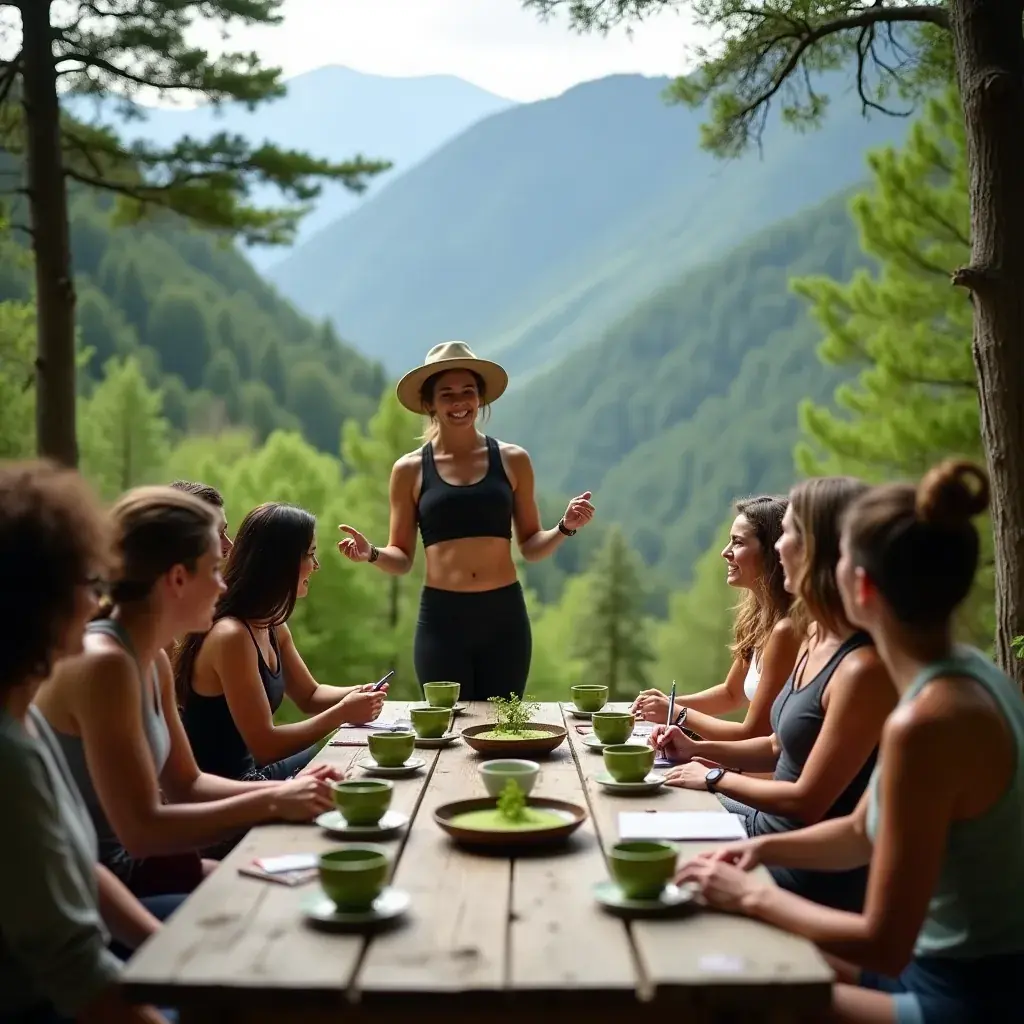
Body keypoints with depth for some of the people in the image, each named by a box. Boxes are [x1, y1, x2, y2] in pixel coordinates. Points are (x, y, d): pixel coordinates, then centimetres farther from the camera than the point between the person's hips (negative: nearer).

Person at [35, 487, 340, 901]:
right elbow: (141, 830, -25)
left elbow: (185, 784, 13)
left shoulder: (152, 661, 5)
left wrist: (284, 790, -2)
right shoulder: (102, 664, -23)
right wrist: (271, 803, -19)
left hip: (121, 869, 9)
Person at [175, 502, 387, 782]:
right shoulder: (231, 636, -26)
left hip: (250, 774, 9)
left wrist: (355, 695, -3)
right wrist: (342, 713, -20)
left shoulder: (272, 626, 4)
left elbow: (309, 695, 17)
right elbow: (264, 745, -26)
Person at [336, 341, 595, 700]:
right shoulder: (410, 470, 3)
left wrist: (564, 528, -7)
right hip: (441, 618, -1)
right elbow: (401, 559, 6)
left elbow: (531, 547, 10)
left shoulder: (512, 460, 5)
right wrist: (371, 554, -13)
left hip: (505, 615, 1)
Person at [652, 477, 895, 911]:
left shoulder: (865, 668, -26)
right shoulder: (817, 640, 3)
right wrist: (698, 750, 6)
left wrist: (714, 777, -10)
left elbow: (807, 802, -22)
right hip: (770, 822, 9)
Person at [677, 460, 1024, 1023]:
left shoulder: (926, 722, -29)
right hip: (965, 971, 8)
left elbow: (882, 944, -24)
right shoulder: (964, 674, 0)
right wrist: (763, 848, -2)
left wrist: (754, 897, -13)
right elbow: (861, 833, 12)